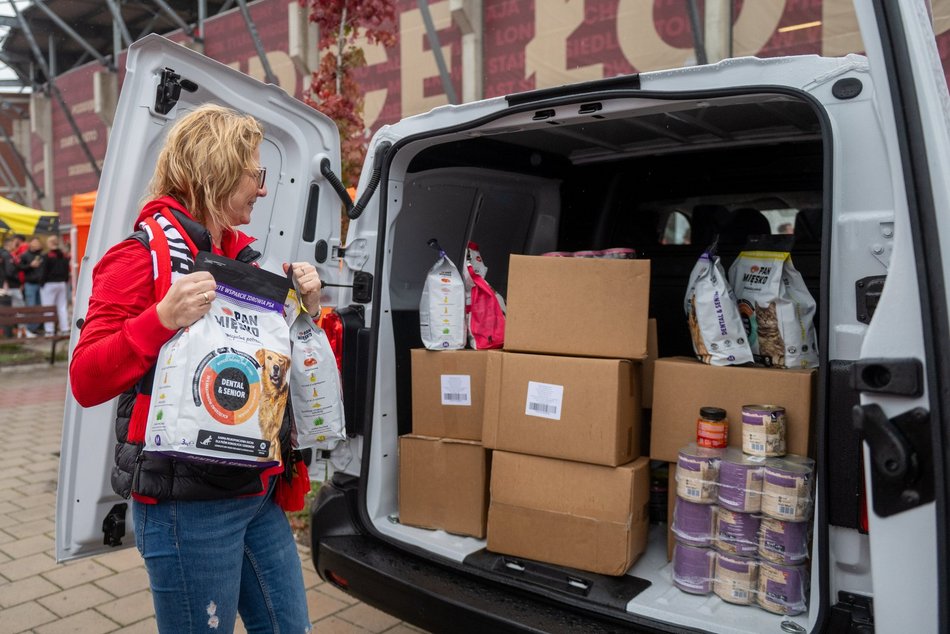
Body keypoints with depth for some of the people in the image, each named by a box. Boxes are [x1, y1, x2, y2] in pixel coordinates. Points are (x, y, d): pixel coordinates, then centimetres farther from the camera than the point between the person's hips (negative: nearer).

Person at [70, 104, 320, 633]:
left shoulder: (246, 257, 10)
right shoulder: (143, 256, -10)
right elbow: (86, 383, -14)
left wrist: (306, 307, 1)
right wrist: (162, 320, -29)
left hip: (260, 495, 7)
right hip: (188, 505, -7)